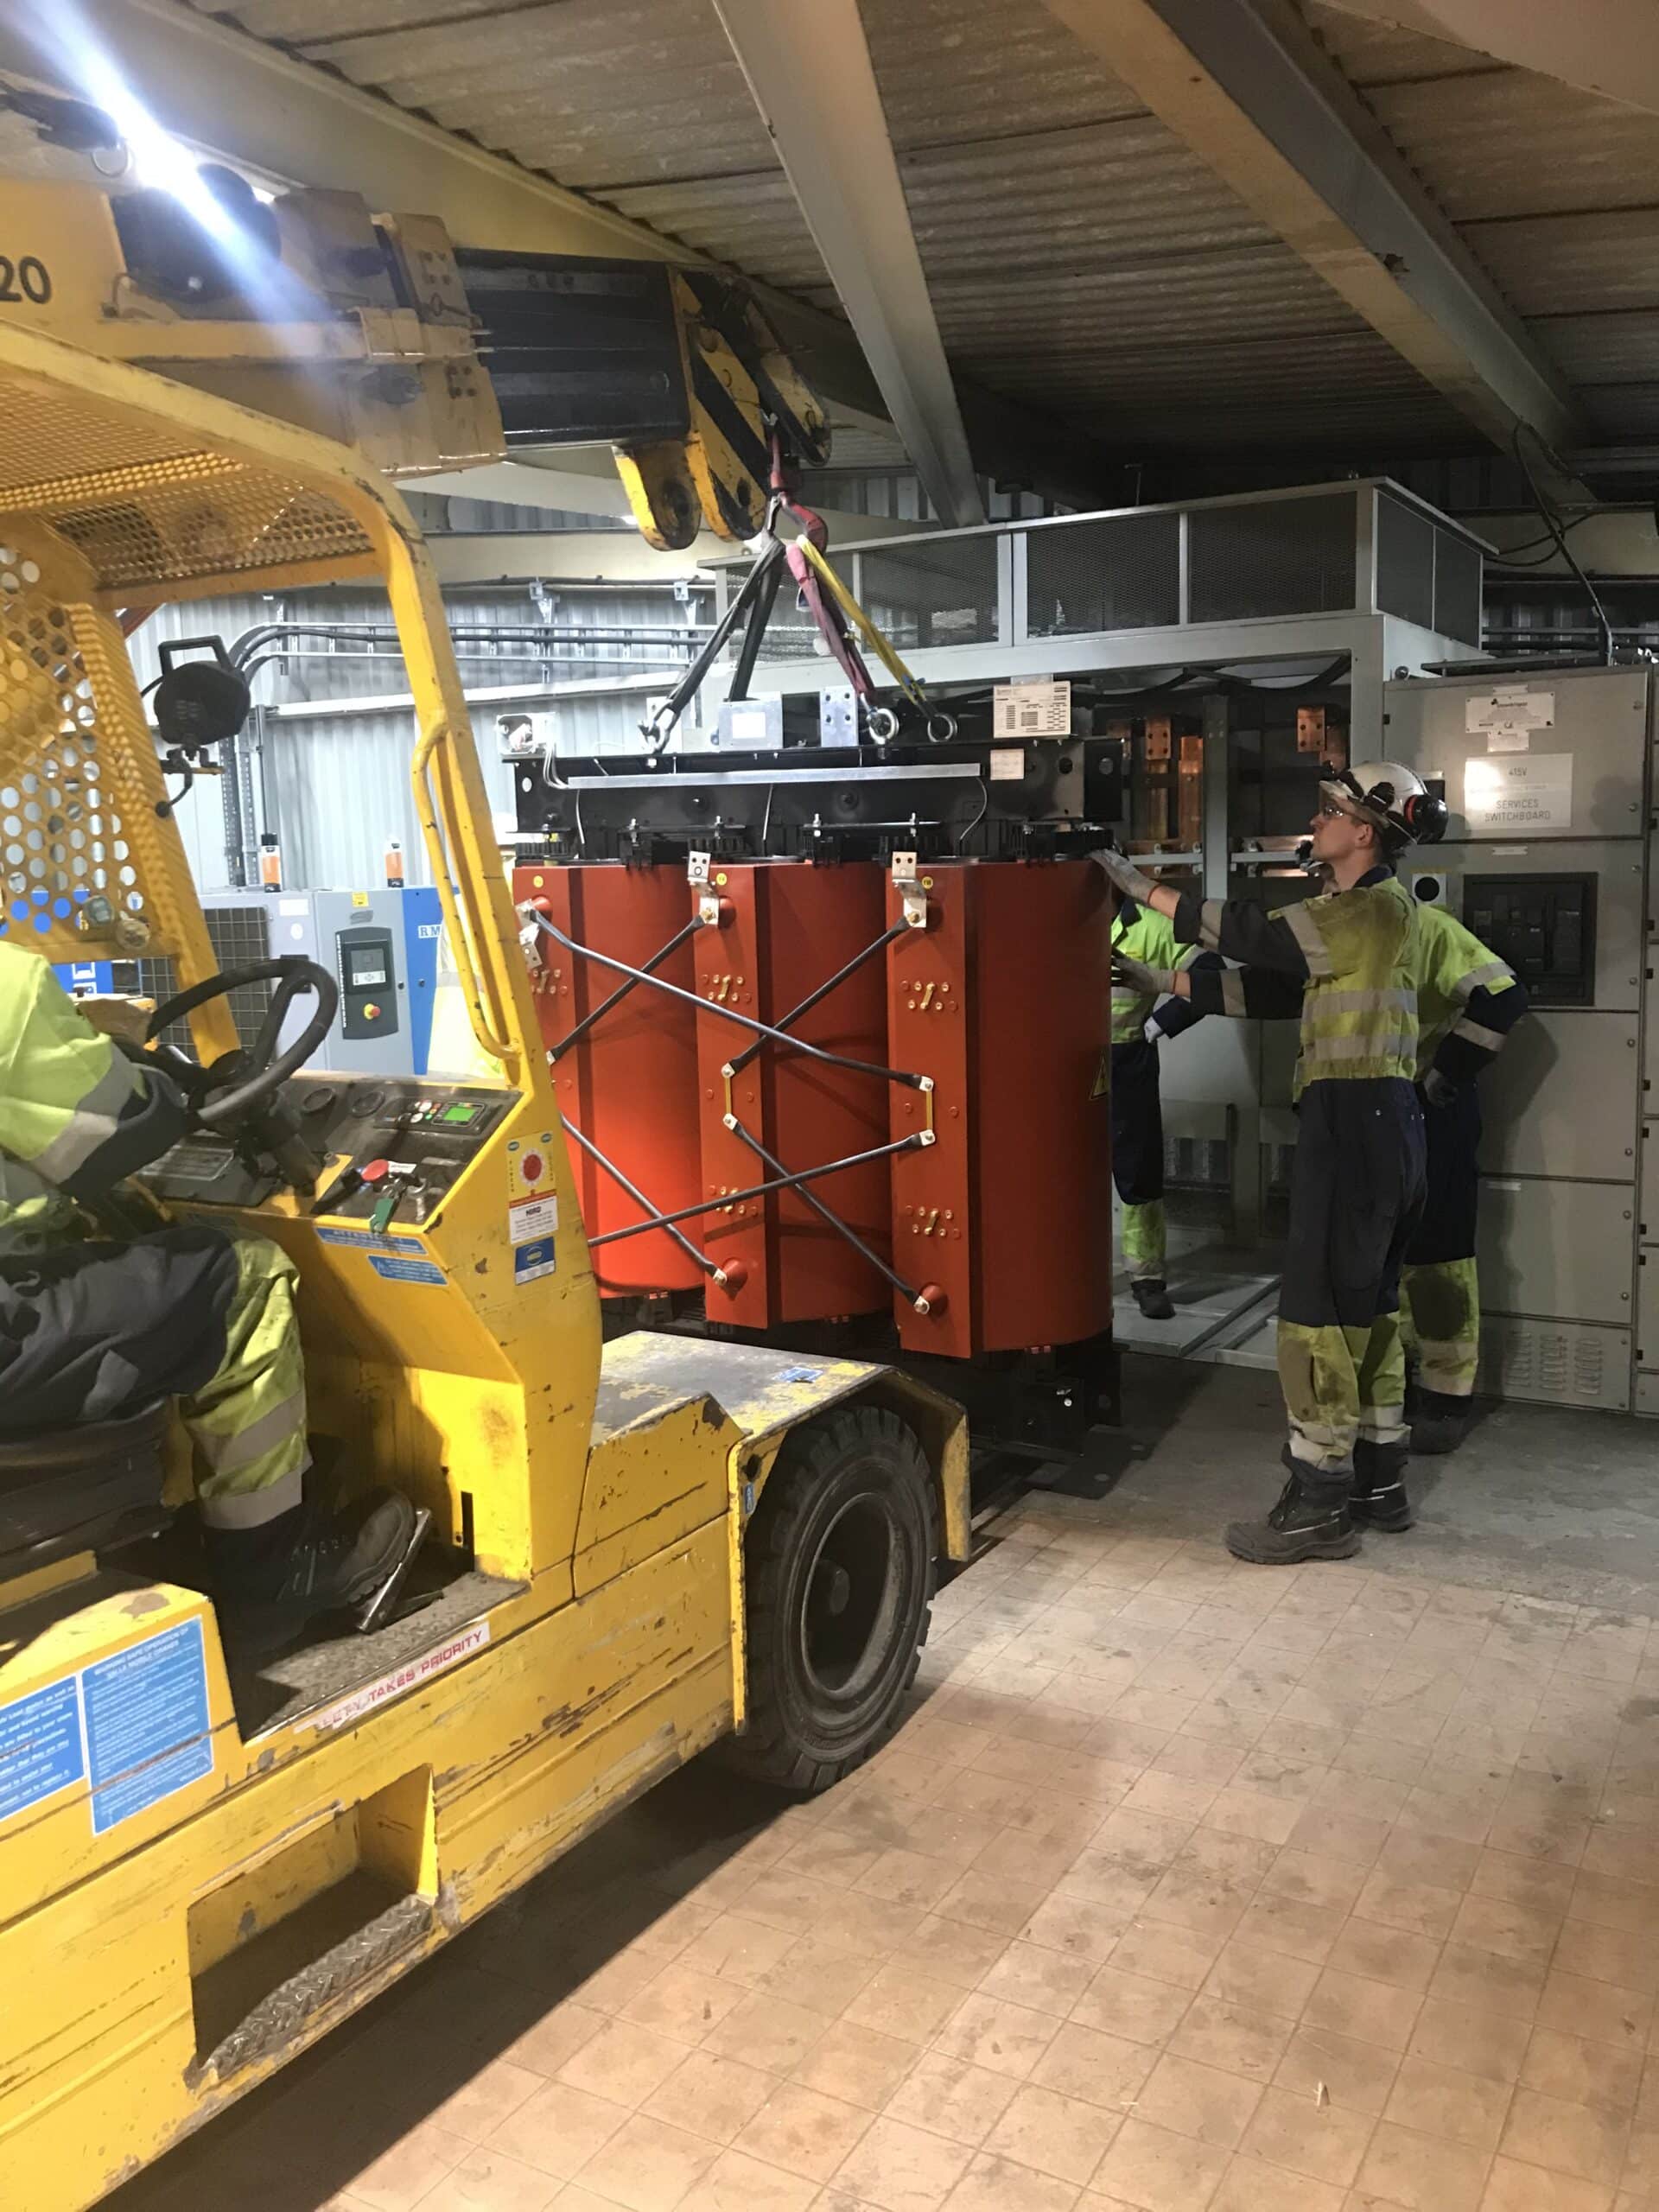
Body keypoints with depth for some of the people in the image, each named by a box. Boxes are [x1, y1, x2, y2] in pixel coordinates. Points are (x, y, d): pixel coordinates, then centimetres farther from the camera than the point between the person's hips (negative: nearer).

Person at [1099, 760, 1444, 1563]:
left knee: (1319, 1314, -7)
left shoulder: (1379, 906, -11)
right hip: (1378, 1120, 10)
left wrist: (1143, 886, -12)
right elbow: (1268, 989, 16)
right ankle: (1380, 1484, 24)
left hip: (1355, 1119, -10)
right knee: (1368, 1308, 15)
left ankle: (1319, 1505, 0)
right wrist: (1163, 984, 13)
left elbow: (1260, 937, -17)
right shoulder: (1356, 912, 19)